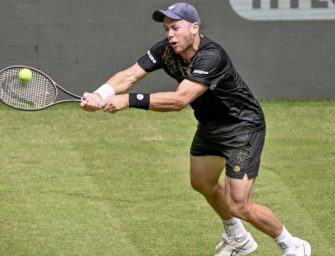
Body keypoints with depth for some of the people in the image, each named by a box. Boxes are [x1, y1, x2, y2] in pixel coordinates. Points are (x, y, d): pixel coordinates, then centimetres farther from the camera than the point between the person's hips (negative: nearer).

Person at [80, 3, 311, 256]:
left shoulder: (211, 57, -37)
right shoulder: (166, 50, -14)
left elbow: (180, 100, -46)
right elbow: (129, 75, -21)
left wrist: (131, 100, -49)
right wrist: (99, 95, -39)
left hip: (242, 128, -9)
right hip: (210, 125, 9)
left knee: (238, 206, -12)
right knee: (202, 183, 24)